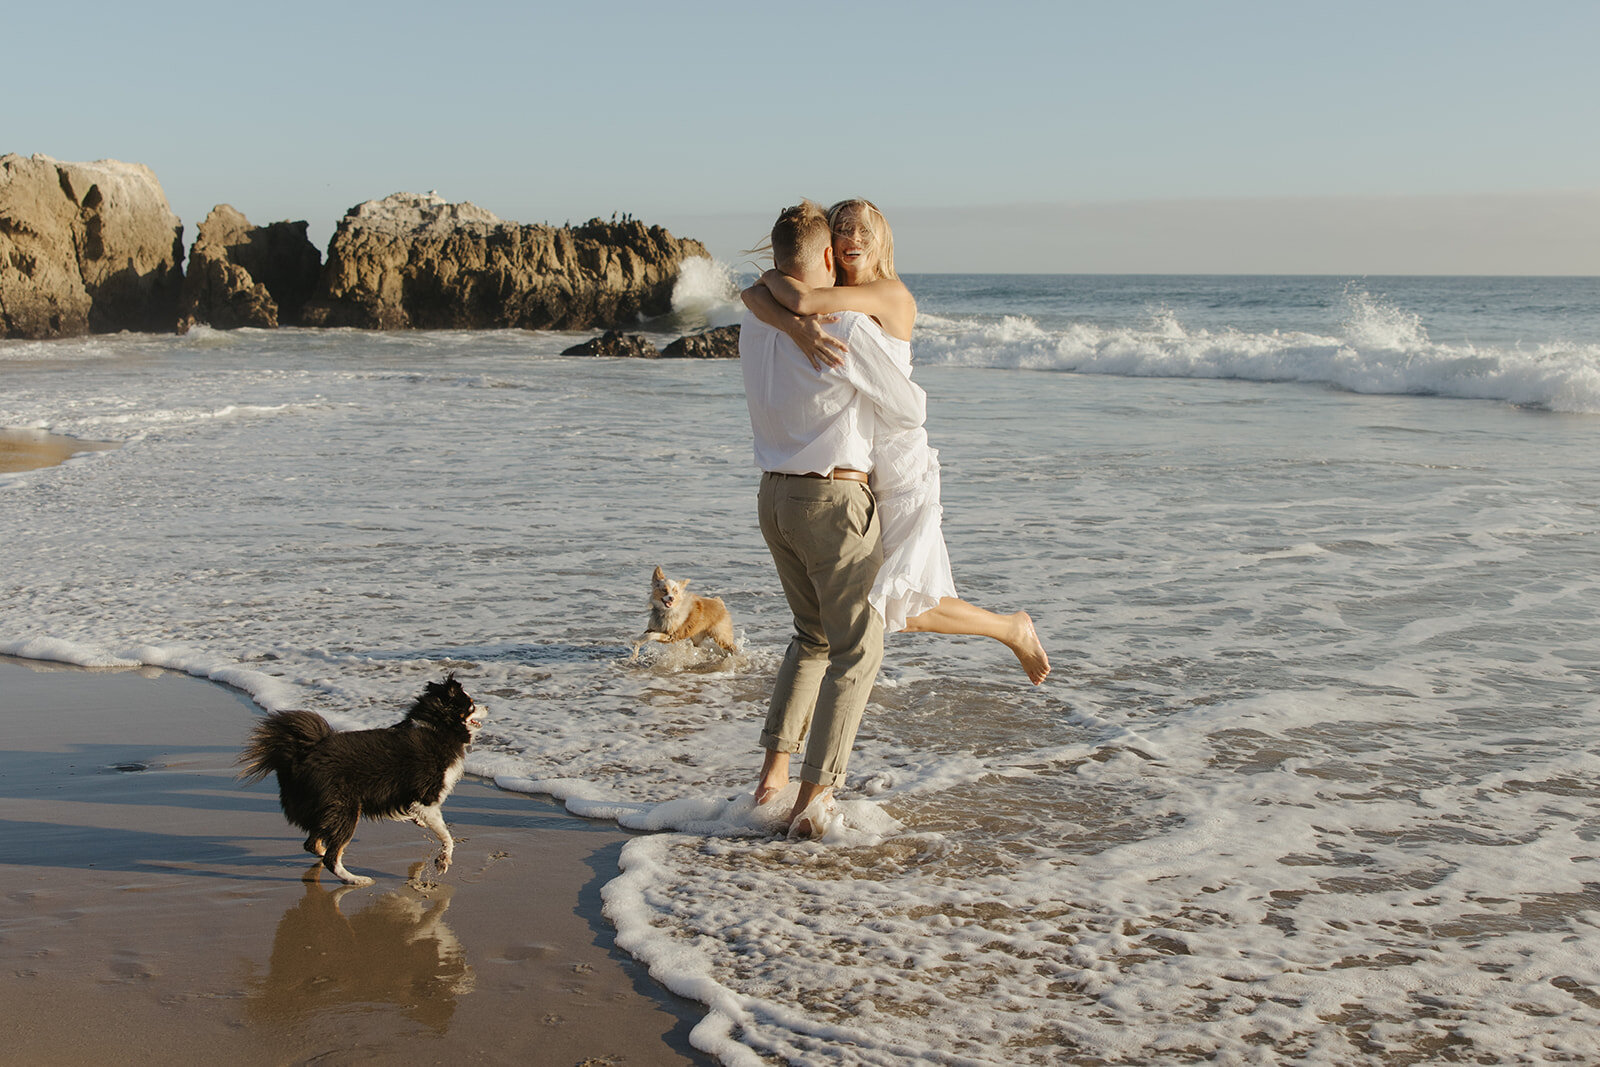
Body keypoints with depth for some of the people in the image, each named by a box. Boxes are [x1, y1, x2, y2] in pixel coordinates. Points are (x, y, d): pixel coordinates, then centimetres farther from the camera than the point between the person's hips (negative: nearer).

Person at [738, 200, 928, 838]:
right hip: (833, 499, -7)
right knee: (855, 649, 4)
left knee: (813, 635, 24)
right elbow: (907, 413, -5)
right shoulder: (849, 328, -16)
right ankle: (813, 798, 0)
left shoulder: (754, 323, 5)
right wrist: (911, 390, 17)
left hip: (774, 496, 7)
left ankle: (774, 766, 16)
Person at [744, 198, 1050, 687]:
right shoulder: (827, 301, 6)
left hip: (900, 466, -7)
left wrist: (775, 275, -5)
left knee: (894, 609, -8)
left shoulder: (892, 294, -12)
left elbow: (801, 300, -27)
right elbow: (752, 296, -13)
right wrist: (798, 328, -32)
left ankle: (1012, 628, 12)